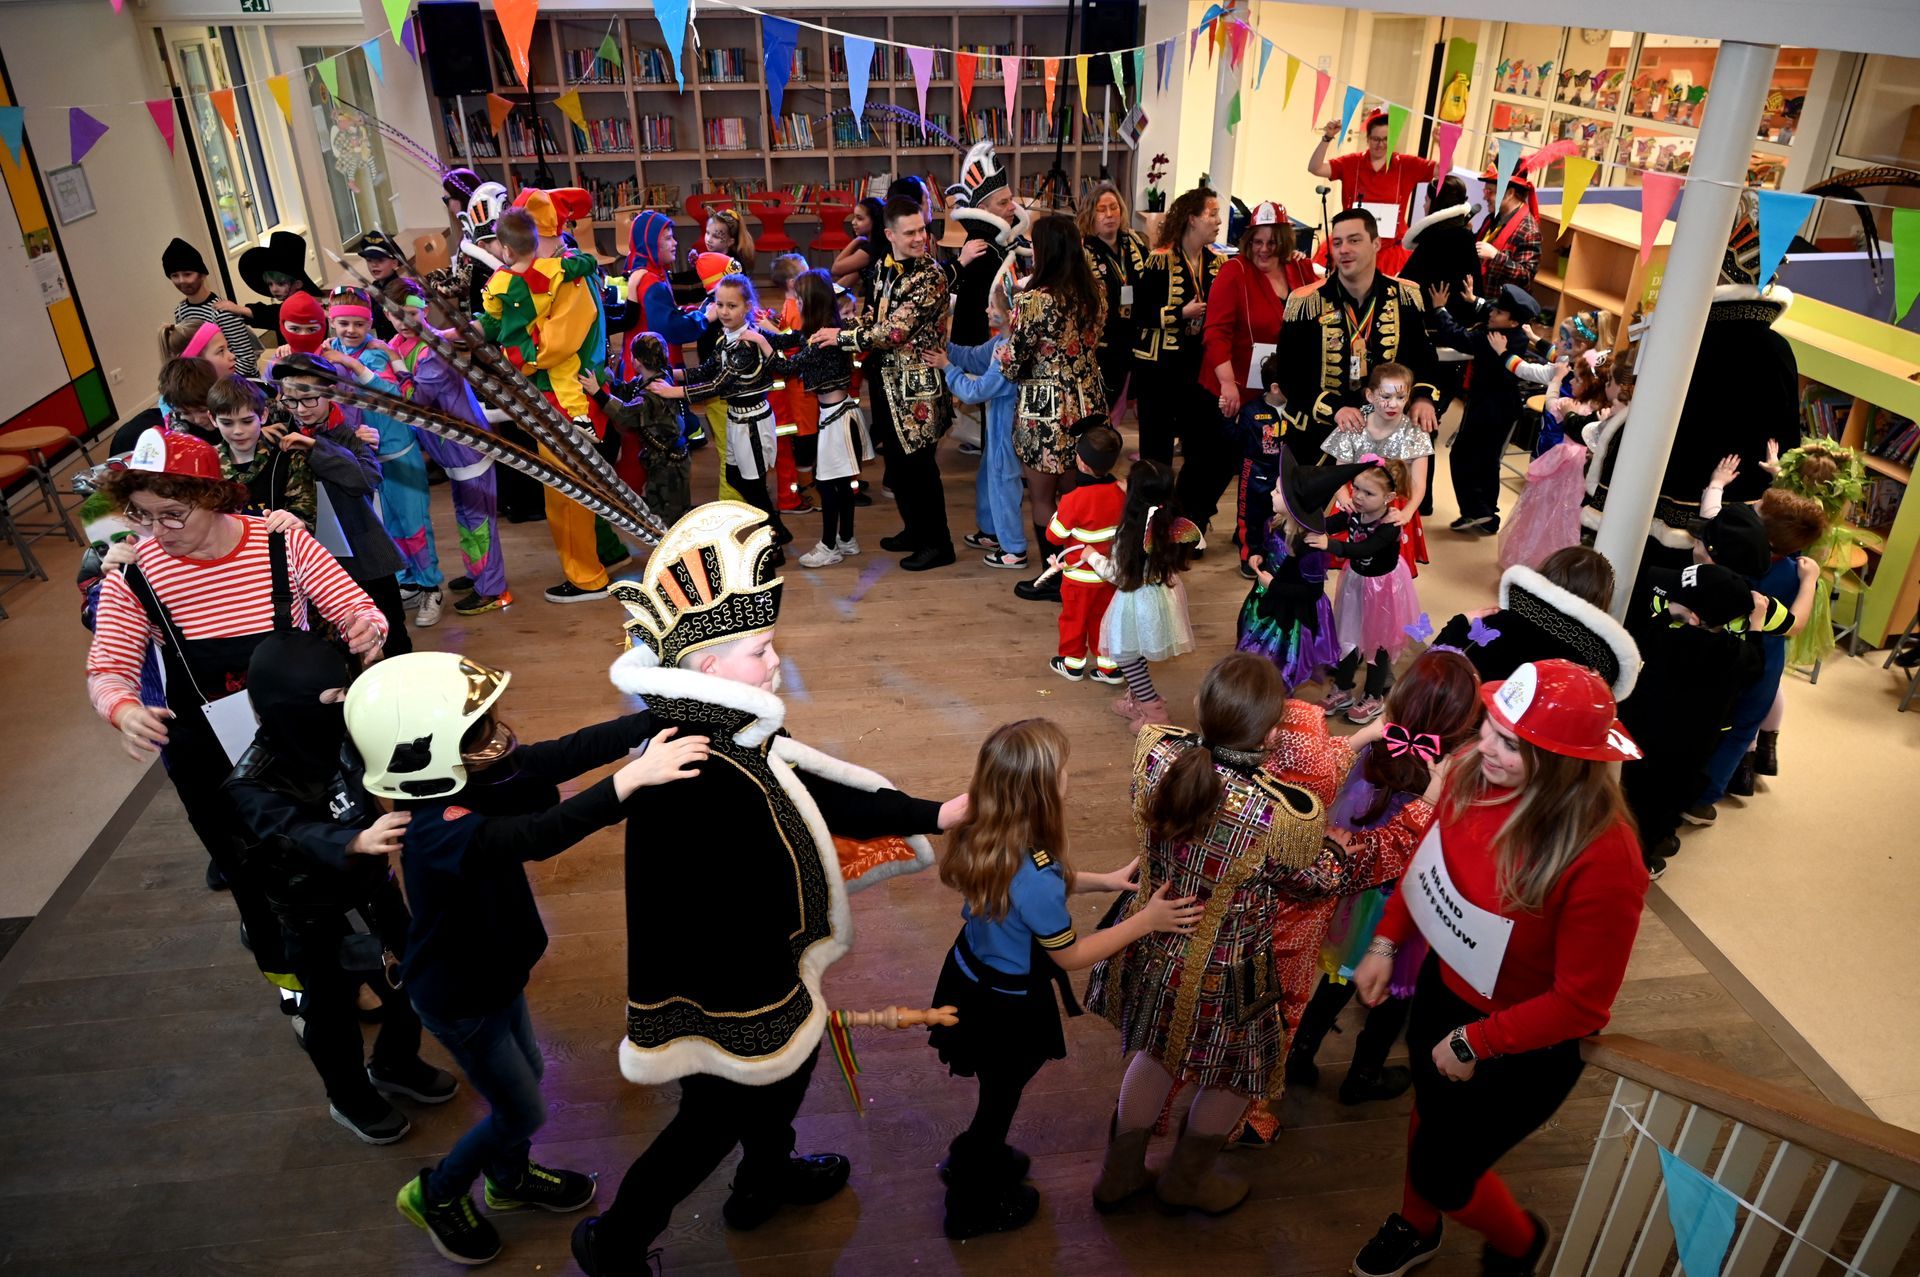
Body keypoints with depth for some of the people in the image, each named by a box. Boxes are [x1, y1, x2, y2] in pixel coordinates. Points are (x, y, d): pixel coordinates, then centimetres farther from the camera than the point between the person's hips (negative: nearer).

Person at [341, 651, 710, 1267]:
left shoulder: (471, 775, -16)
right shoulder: (438, 830, -40)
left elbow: (567, 753, -24)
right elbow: (535, 836, -58)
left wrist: (667, 715, -34)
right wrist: (629, 779, -68)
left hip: (493, 970, 8)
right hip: (459, 997, -8)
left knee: (526, 1074, 27)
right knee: (522, 1112, 12)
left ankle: (510, 1179, 54)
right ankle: (436, 1193, 40)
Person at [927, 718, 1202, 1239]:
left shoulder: (983, 837, -15)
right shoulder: (1035, 875, -38)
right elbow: (1070, 956, -21)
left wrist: (1103, 880, 5)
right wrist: (1148, 919, -16)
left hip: (971, 977, 7)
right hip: (1008, 1011, -7)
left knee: (997, 1092, 31)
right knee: (1000, 1098, 20)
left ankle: (973, 1158, 57)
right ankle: (971, 1208, 44)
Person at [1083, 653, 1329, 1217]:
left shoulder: (1156, 753, -23)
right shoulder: (1289, 814, -33)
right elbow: (1320, 878, -12)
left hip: (1147, 951, 5)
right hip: (1219, 979, -5)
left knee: (1156, 1051, 32)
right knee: (1239, 1068, 28)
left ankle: (1120, 1173, 51)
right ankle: (1187, 1180, 51)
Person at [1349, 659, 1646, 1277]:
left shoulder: (1603, 859, -36)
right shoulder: (1473, 772, -21)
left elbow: (1581, 1003, -24)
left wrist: (1475, 1042, -17)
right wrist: (1385, 941, -4)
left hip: (1522, 1043, -5)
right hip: (1444, 985, 5)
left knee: (1441, 1172, 14)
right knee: (1430, 1111, 29)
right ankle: (1416, 1227, 61)